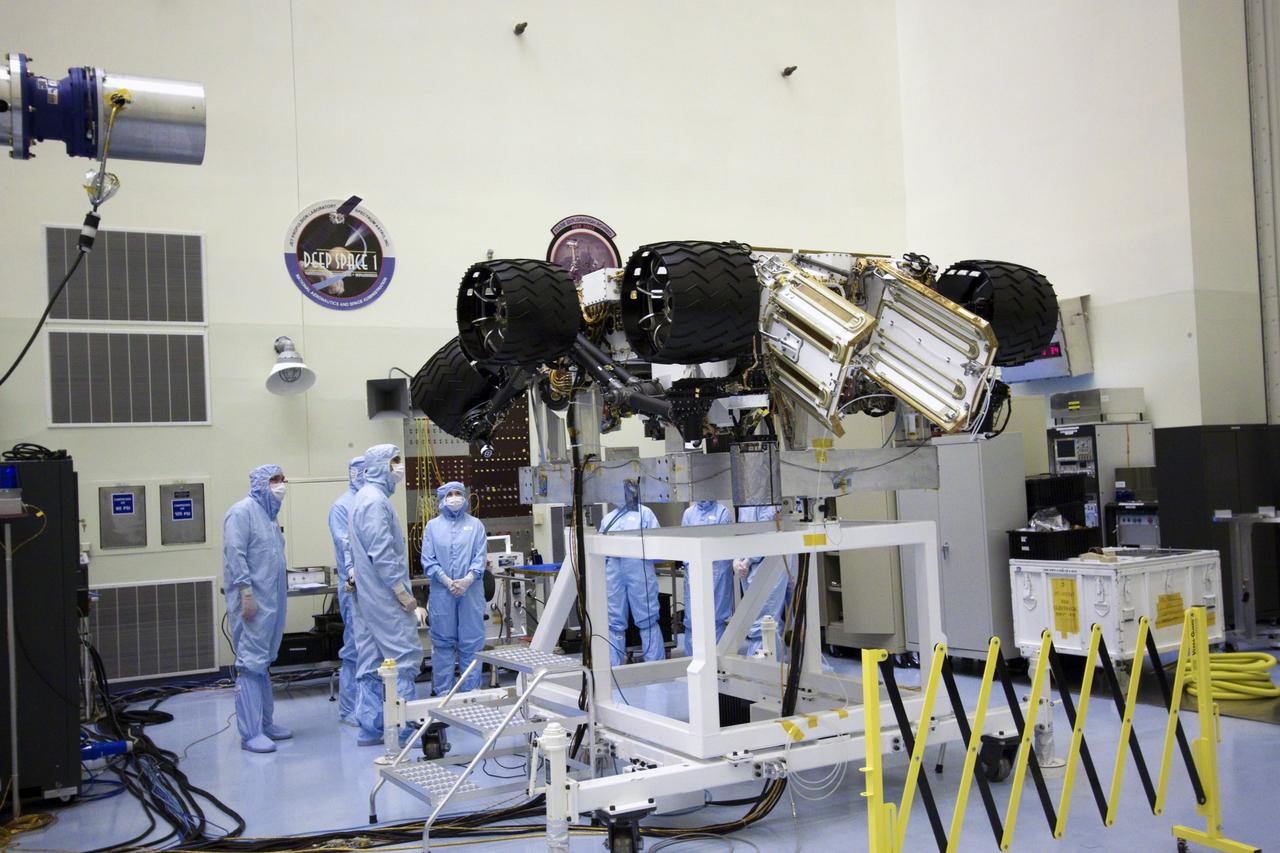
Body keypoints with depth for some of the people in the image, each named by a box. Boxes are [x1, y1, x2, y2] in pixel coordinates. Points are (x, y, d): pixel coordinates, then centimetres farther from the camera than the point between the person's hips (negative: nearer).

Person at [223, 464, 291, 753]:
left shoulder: (268, 514, 17)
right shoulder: (242, 511, -10)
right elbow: (235, 554, -17)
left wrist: (282, 587, 19)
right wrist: (246, 593, -22)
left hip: (271, 602, 9)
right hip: (252, 602, -9)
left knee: (262, 664, 14)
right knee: (251, 664, -7)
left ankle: (264, 723, 21)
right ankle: (250, 733, -5)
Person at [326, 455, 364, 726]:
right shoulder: (342, 506, -8)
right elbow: (345, 544, -20)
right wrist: (353, 572, -34)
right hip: (357, 587, -7)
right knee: (355, 647, -2)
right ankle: (349, 710, 7)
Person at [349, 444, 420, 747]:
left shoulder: (363, 498, 17)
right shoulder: (375, 501, -16)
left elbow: (353, 549, 23)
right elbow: (381, 554, -22)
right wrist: (403, 593, -18)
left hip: (369, 596, 10)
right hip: (385, 596, -10)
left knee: (372, 662, 11)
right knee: (404, 657, -6)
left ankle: (369, 728, 15)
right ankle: (402, 728, -4)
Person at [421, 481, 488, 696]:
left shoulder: (475, 525, 8)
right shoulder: (433, 526, 8)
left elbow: (480, 557, 1)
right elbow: (428, 560, 1)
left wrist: (467, 580, -14)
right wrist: (448, 582, -12)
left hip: (471, 591, 0)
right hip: (441, 592, 0)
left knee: (471, 642, 2)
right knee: (443, 642, 4)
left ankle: (470, 691, 10)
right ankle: (443, 692, 12)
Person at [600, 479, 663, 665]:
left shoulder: (645, 513, 13)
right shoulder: (607, 518, 24)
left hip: (638, 565, -3)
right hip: (612, 567, 3)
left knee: (647, 619, -3)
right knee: (614, 622, 3)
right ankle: (613, 667, 8)